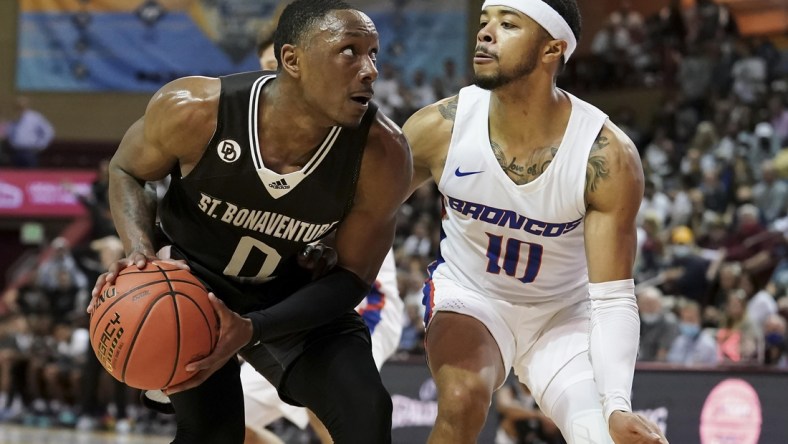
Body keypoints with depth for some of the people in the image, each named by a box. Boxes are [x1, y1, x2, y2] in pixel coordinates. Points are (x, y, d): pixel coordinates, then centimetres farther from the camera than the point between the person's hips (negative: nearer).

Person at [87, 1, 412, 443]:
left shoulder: (382, 154, -27)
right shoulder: (194, 110, -30)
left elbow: (352, 277, -16)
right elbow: (127, 171, -6)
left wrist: (252, 329, -31)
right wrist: (140, 250, -28)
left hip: (290, 292, 2)